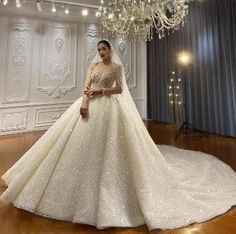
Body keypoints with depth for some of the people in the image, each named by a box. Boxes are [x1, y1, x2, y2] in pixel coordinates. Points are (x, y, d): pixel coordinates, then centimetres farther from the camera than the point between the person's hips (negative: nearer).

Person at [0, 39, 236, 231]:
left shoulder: (117, 66, 7)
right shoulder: (93, 65, 18)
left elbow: (120, 89, -3)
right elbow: (86, 86, 5)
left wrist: (99, 90, -10)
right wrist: (84, 101, -15)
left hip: (109, 108, -4)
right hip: (91, 107, 5)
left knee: (107, 146, -6)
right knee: (85, 144, 3)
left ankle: (110, 190, 10)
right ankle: (86, 189, 20)